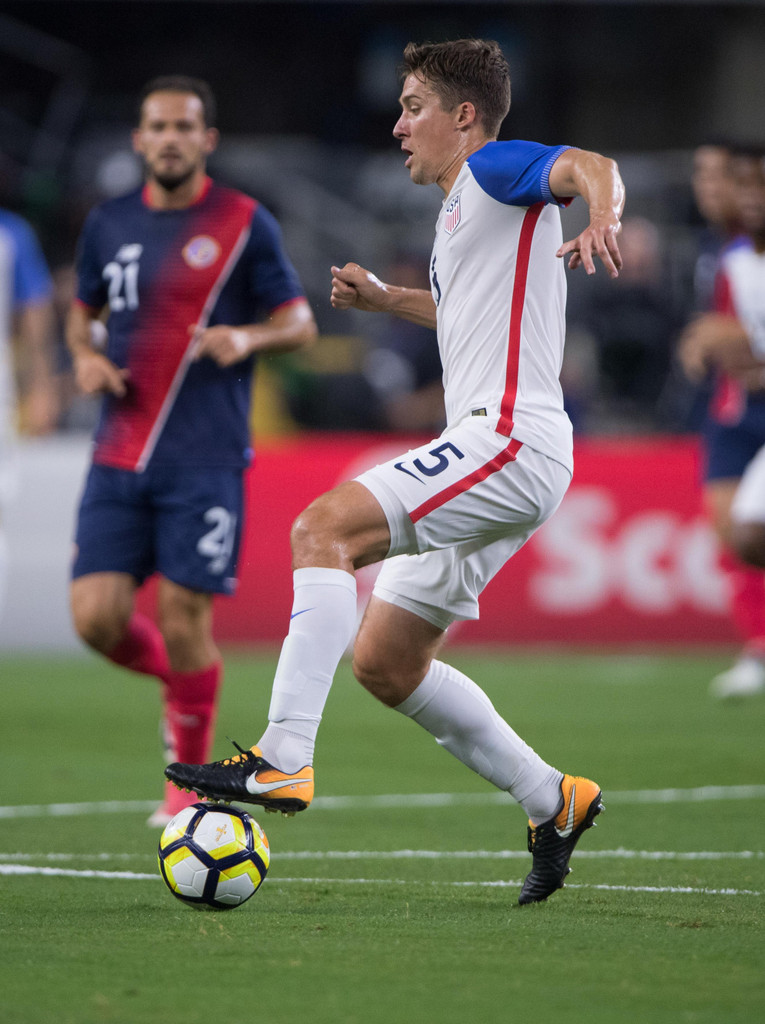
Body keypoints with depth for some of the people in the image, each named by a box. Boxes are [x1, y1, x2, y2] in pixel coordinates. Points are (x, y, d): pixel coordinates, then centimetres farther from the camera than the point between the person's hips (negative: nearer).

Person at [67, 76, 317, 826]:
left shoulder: (244, 224, -1)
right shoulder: (108, 224, 10)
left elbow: (300, 324, 3)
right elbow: (82, 313, 24)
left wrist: (247, 337, -18)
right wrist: (85, 357, 2)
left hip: (205, 461, -4)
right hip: (118, 456, 4)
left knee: (182, 618, -7)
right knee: (97, 617, -7)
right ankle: (180, 681, 25)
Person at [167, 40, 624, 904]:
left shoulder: (496, 170, -2)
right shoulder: (458, 214, 25)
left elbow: (590, 166, -23)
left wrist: (600, 216, -45)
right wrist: (384, 299, 31)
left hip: (512, 441, -11)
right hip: (484, 451, 11)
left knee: (325, 528, -25)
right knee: (384, 662, 11)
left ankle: (283, 761, -34)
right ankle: (552, 802, 18)